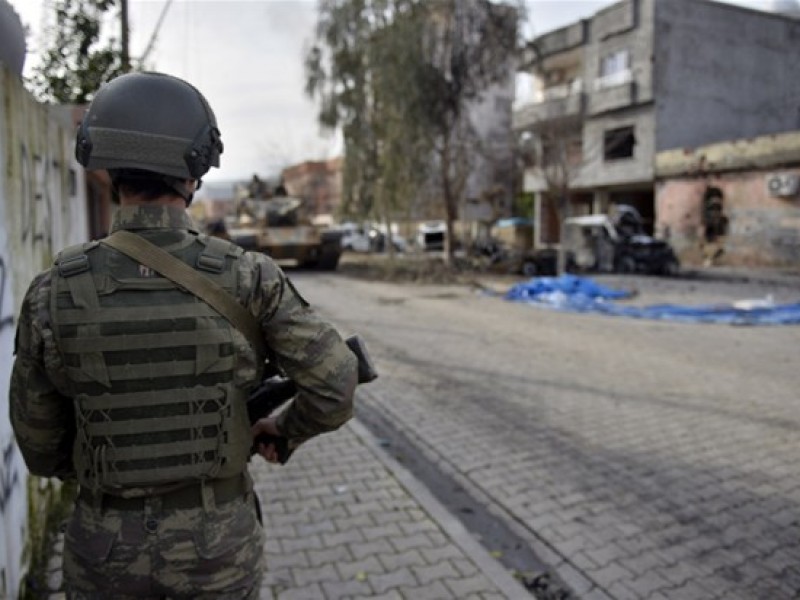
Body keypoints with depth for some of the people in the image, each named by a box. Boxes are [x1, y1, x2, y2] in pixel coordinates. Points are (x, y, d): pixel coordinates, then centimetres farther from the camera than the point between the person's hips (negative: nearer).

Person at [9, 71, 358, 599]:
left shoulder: (54, 292, -14)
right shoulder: (247, 278, -18)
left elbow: (40, 438, -3)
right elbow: (335, 382, -16)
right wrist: (287, 430, 6)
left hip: (110, 545, 1)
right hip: (219, 538, 0)